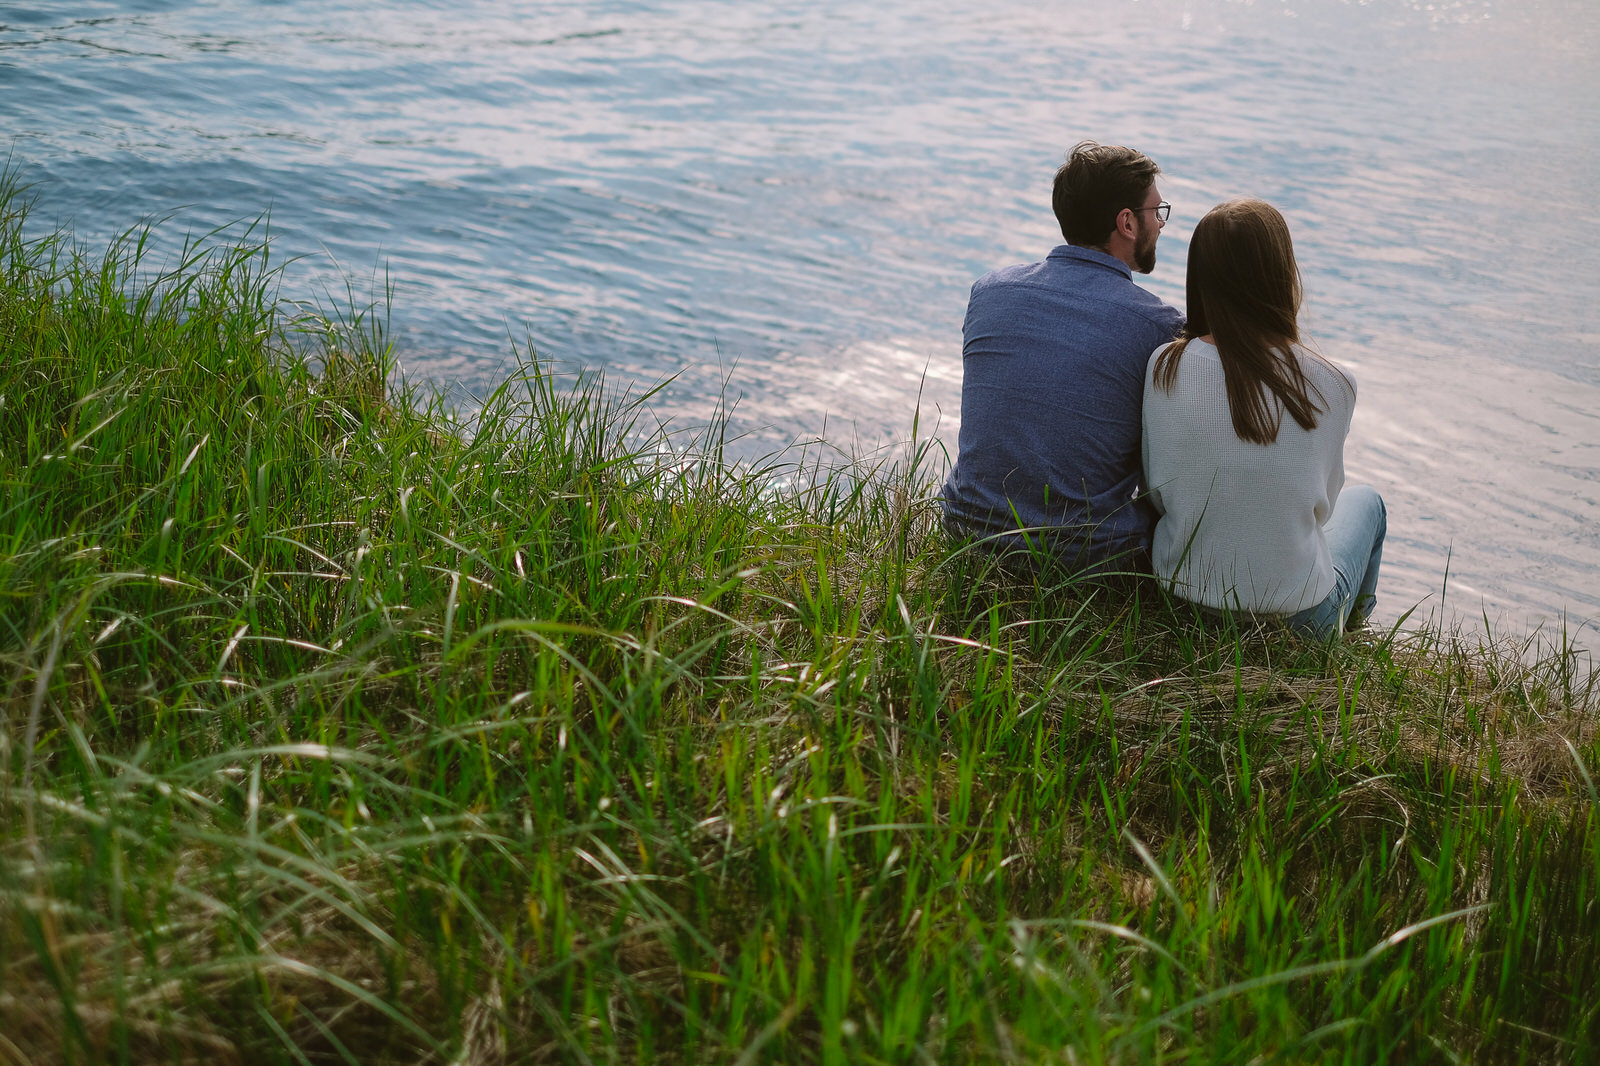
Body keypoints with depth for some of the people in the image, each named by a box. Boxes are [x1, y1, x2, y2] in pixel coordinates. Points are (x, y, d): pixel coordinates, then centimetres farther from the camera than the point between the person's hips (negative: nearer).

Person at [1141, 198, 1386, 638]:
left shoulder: (1164, 369, -15)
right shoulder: (1331, 387, -18)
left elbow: (1157, 492, -3)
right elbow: (1320, 506, -3)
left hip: (1180, 597, 2)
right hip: (1296, 618, -2)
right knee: (1365, 501, 32)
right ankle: (1348, 637, 55)